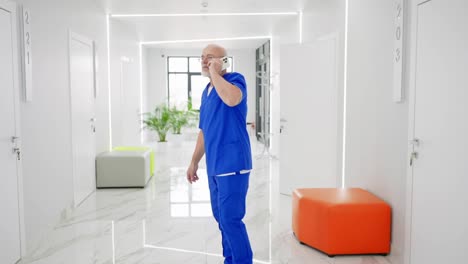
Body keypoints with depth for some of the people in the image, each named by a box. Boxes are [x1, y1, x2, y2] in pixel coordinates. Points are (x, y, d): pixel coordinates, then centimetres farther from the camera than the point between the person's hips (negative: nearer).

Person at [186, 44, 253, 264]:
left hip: (232, 165, -8)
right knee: (221, 217, 15)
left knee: (231, 219, -6)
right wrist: (194, 162, 20)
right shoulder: (206, 92, 16)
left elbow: (232, 99, -33)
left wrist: (214, 72, -19)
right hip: (214, 166, 8)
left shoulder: (235, 79, -7)